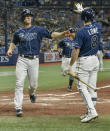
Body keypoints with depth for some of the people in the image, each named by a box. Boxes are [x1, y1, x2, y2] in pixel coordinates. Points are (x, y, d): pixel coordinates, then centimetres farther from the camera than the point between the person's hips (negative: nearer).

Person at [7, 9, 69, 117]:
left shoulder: (38, 30, 3)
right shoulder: (18, 32, 8)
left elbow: (51, 35, -6)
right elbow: (14, 42, 24)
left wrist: (62, 34, -23)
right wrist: (10, 50, 4)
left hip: (34, 60, 0)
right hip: (22, 60, 0)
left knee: (34, 84, 5)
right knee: (19, 84, -8)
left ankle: (31, 93, 43)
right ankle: (18, 108, -7)